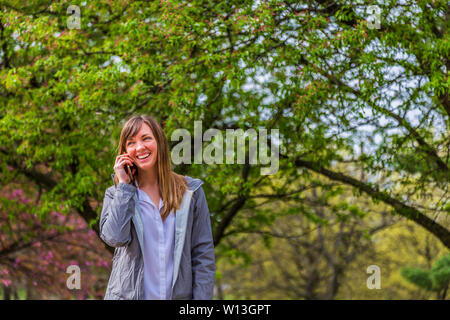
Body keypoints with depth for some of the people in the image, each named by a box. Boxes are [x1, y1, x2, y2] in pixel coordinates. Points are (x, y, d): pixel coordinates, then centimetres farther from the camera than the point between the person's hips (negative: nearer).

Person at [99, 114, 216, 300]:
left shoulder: (190, 192, 3)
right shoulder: (115, 194, 4)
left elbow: (203, 255, 2)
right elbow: (114, 237, -15)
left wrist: (202, 300, -7)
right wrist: (124, 185, -9)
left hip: (179, 295, 0)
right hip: (128, 294, 0)